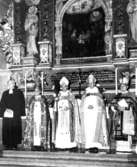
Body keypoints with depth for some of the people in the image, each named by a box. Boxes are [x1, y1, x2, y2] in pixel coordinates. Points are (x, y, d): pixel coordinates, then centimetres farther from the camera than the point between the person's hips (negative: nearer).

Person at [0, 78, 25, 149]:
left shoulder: (19, 92, 5)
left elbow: (21, 103, -2)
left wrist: (13, 111, -11)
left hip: (15, 115, -3)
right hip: (6, 115, 3)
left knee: (15, 129, -5)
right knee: (7, 130, 0)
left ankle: (14, 144, 1)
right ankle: (7, 144, 7)